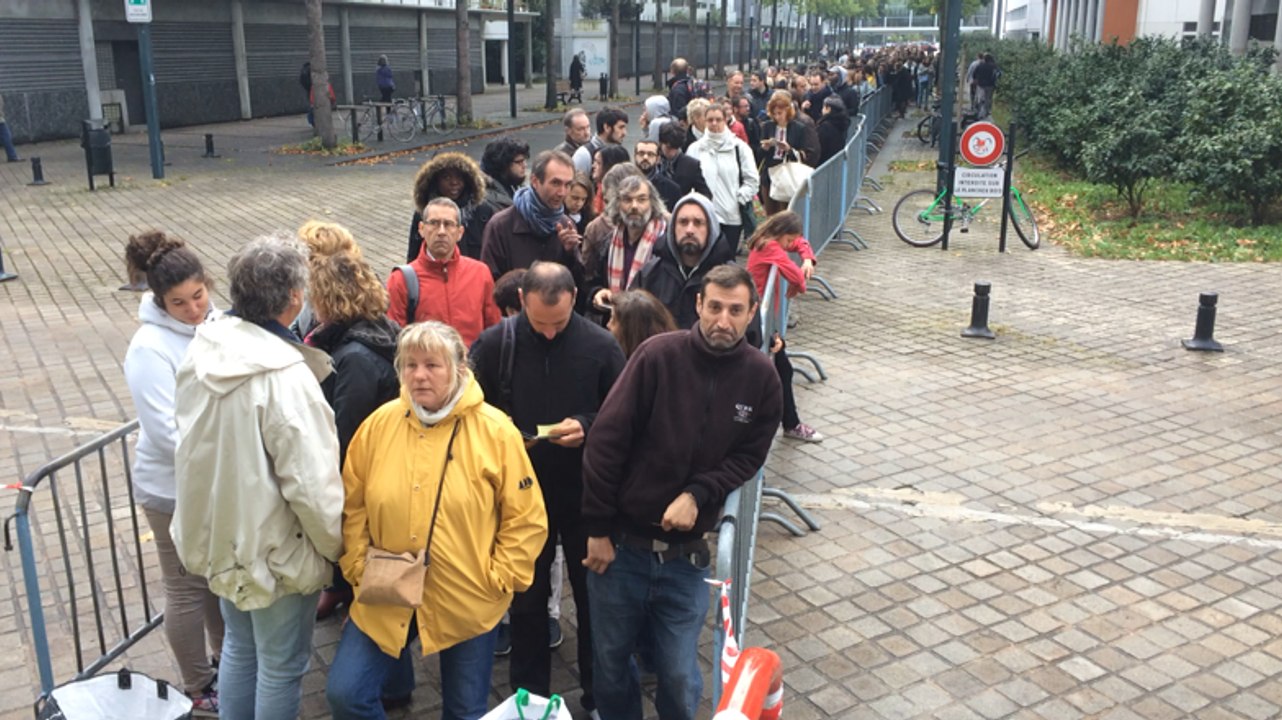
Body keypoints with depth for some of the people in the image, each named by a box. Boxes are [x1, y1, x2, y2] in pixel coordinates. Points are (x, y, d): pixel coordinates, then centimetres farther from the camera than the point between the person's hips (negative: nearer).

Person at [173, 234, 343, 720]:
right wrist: (335, 546, -10)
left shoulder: (203, 350, -6)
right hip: (275, 551, -7)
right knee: (281, 668, 12)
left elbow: (195, 444, 8)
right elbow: (312, 484, -26)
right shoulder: (286, 377, -29)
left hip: (219, 535, 7)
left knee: (238, 648, 26)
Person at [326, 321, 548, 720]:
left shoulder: (495, 431, -11)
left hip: (467, 602, -1)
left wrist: (497, 578, -9)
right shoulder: (379, 424, -4)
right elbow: (352, 507, 5)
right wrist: (359, 566, -2)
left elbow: (526, 519, -7)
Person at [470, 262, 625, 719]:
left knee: (593, 595, 15)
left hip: (586, 492, 0)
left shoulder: (601, 346, -10)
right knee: (526, 599, 15)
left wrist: (588, 427, -21)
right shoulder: (493, 345, -9)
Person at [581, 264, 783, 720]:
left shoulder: (760, 377, -5)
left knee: (679, 676, 9)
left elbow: (748, 457, 3)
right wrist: (598, 530, -10)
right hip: (620, 544, -1)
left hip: (687, 555, 1)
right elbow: (606, 441, -12)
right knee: (611, 662, 16)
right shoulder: (658, 355, -13)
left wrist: (697, 494, -16)